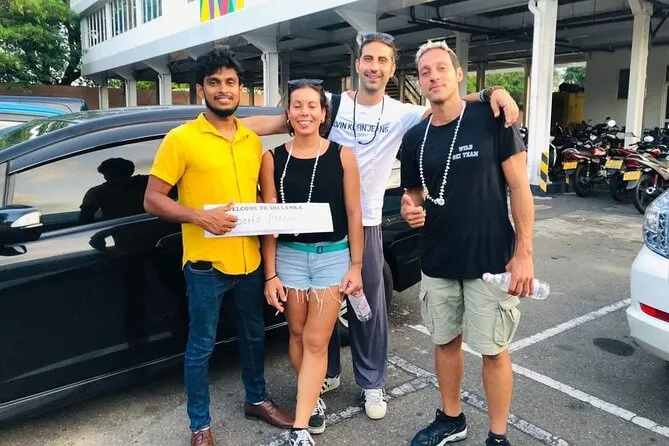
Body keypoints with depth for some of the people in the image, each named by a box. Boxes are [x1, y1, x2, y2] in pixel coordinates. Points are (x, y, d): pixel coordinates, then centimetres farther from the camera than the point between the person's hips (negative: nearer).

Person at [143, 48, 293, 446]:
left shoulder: (252, 139, 7)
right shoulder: (181, 139, -8)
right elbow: (152, 200, -9)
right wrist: (200, 216, -22)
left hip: (250, 258, 5)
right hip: (206, 262, -5)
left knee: (254, 334, 20)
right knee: (202, 345, 8)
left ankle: (257, 400, 42)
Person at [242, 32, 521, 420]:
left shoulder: (401, 114, -1)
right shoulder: (332, 105, -4)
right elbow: (275, 123, -6)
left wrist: (491, 93, -30)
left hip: (366, 224, 0)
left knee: (369, 305, 7)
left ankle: (373, 384, 25)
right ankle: (328, 372, 34)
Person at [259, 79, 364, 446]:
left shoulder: (342, 155, -4)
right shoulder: (273, 159, -2)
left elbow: (353, 214, -1)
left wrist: (356, 265, -2)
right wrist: (270, 274, -3)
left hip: (333, 255, -1)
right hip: (290, 255, 2)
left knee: (316, 342, -1)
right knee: (297, 334, 13)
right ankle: (313, 400, 36)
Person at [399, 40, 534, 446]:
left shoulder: (492, 119, -8)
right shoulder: (415, 137, 5)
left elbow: (519, 188, -8)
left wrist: (523, 253, -13)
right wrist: (411, 208, -10)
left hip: (490, 260, -4)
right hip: (437, 261, 5)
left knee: (493, 350, 6)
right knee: (445, 341, 16)